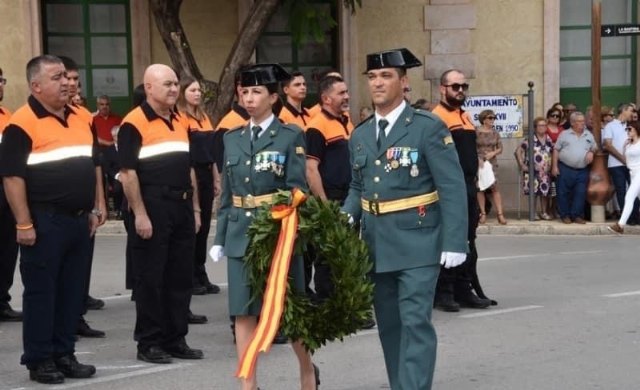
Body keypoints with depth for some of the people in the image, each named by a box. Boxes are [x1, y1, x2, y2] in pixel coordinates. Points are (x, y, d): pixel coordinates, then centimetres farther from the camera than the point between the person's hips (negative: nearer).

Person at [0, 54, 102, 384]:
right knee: (40, 291, 1)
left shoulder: (80, 119, 12)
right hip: (45, 221, -7)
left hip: (79, 219, 7)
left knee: (72, 290, 12)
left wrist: (95, 209, 16)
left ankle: (64, 354, 22)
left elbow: (94, 165, 20)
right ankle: (38, 360, 10)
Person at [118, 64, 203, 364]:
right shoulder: (134, 123, -8)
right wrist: (139, 214, -16)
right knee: (150, 278, 0)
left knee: (181, 276, 10)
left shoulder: (182, 122, 15)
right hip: (153, 207, -7)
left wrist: (195, 208, 16)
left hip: (182, 206, 7)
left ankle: (176, 339, 20)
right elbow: (128, 172, -12)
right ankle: (148, 343, 9)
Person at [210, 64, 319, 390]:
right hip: (240, 233, 4)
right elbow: (226, 193, 12)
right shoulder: (232, 138, 10)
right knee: (243, 312, 3)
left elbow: (298, 190, -7)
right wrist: (219, 237, 8)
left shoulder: (291, 136, -3)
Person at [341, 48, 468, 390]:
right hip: (376, 246, 6)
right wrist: (346, 217, -3)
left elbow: (452, 188, -11)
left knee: (415, 323, -11)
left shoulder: (428, 127, -7)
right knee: (389, 324, 13)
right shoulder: (359, 135, 11)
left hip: (417, 243, -6)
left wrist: (454, 243, -17)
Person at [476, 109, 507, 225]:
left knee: (495, 187, -6)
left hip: (492, 162, 2)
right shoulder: (476, 132, -3)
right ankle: (483, 214, 9)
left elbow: (500, 148, 9)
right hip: (478, 162, -2)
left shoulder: (495, 133, 9)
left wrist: (493, 153, -10)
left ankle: (500, 215, -8)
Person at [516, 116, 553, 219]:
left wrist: (553, 166, 7)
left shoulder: (549, 140, 9)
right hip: (532, 170, -4)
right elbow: (518, 151, -6)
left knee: (545, 191, 5)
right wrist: (521, 165, -9)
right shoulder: (530, 140, -5)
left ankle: (544, 212, 18)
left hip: (545, 172, 4)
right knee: (533, 192, -3)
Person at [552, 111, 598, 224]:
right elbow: (556, 150, 3)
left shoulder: (589, 135, 12)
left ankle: (577, 215, 8)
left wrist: (591, 152, -2)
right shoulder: (564, 134, 4)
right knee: (564, 193, 0)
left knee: (580, 193, -1)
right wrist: (554, 166, -3)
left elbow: (595, 147, 23)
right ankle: (565, 215, 12)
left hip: (582, 171, 2)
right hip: (565, 169, -2)